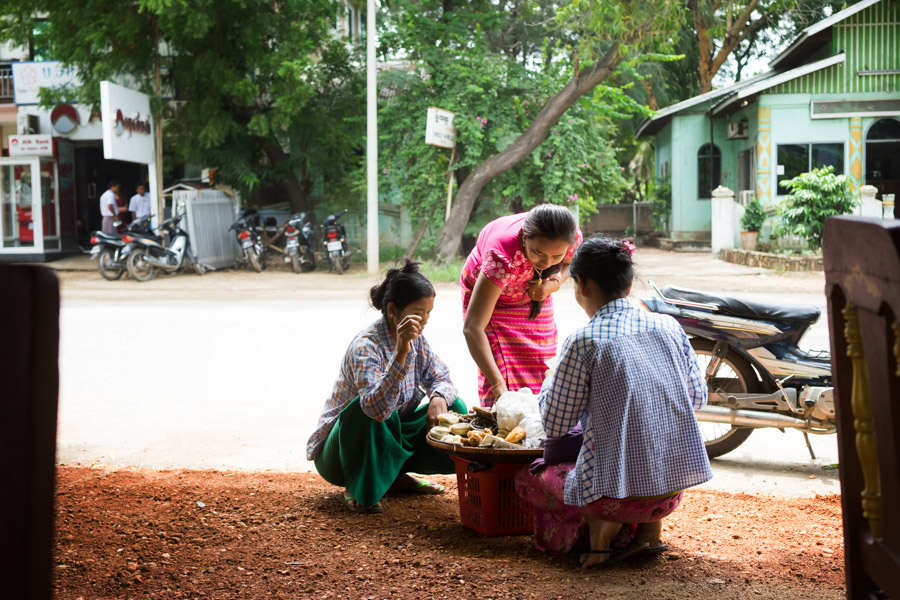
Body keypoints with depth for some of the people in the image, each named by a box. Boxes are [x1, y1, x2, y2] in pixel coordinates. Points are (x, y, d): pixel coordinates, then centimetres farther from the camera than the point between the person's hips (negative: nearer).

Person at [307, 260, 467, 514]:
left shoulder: (415, 338, -4)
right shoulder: (365, 346, -28)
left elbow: (440, 377, 4)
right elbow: (377, 408, -42)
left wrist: (439, 398, -20)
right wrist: (401, 353, -51)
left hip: (388, 440, 7)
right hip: (337, 453, -7)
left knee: (454, 408, -7)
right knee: (365, 408, -39)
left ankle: (397, 476, 9)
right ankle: (358, 492, -15)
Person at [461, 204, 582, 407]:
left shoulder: (573, 237, -31)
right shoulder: (502, 257, -45)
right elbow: (472, 327, -47)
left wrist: (554, 283, -26)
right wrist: (498, 386, -54)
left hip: (534, 295, 4)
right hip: (487, 293, -4)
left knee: (540, 370, 3)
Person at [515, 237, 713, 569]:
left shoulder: (583, 342, -13)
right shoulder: (669, 326, 2)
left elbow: (555, 425, -4)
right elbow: (698, 397, 14)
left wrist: (549, 385, 15)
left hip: (620, 490, -5)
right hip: (674, 487, 5)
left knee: (527, 477, 22)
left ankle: (604, 525, 2)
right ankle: (648, 528, 17)